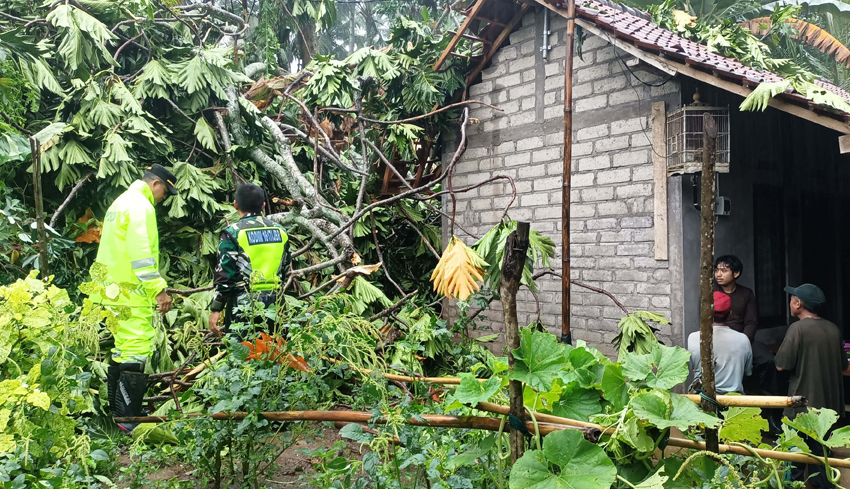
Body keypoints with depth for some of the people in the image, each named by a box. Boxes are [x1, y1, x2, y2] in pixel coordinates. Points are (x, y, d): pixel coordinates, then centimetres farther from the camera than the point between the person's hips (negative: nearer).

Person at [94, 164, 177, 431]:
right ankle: (128, 418, -9)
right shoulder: (140, 206, -13)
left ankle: (116, 409, 25)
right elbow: (141, 252, -22)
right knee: (137, 350, -9)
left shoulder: (121, 202, 19)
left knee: (123, 348, 17)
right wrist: (159, 289, -23)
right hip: (132, 292, -11)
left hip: (113, 289, 11)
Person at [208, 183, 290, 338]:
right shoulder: (280, 231, 9)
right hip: (275, 302, 5)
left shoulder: (232, 233, -7)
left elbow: (225, 274, -10)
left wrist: (216, 309, -5)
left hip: (244, 303, -5)